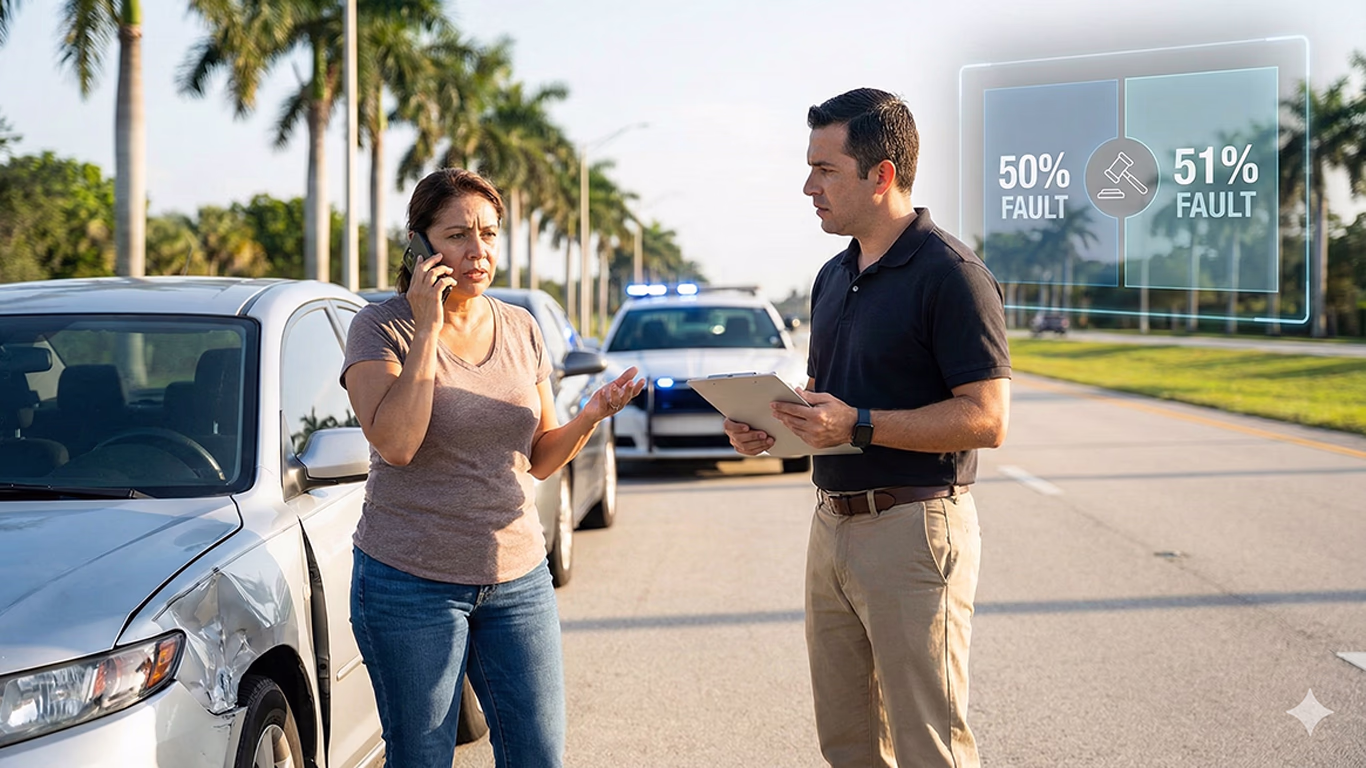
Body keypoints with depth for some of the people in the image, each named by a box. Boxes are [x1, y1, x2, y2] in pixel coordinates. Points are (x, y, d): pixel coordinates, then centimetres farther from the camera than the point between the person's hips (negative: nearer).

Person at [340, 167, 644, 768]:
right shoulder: (382, 328, -6)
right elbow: (394, 444, -21)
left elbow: (539, 460, 12)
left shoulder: (521, 330, 8)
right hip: (411, 583, -4)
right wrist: (428, 326, -19)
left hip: (517, 577, 4)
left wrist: (589, 417, -7)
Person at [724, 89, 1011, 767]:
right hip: (832, 525, 8)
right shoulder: (833, 277, 15)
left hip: (914, 528, -8)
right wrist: (767, 423, 4)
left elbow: (987, 419, -18)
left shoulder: (950, 274, -12)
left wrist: (858, 425, -23)